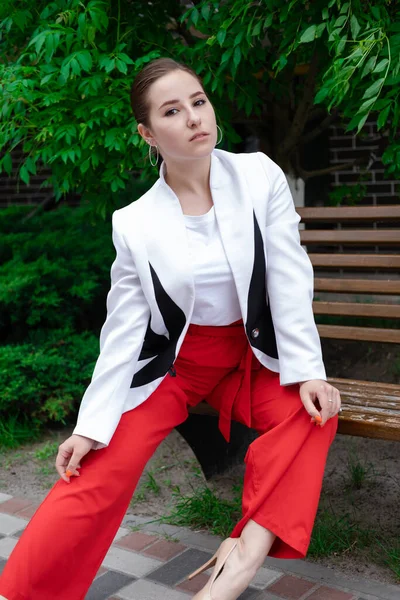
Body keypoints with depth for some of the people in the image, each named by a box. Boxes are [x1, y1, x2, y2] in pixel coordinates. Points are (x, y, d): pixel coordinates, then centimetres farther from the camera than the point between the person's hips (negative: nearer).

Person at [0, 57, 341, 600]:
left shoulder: (260, 177, -10)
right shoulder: (135, 223, -11)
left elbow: (289, 279, -11)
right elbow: (123, 330, -8)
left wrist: (307, 371, -19)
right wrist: (93, 424, -12)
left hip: (252, 353, 1)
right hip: (173, 357, -1)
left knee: (312, 415, -27)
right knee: (102, 466, -15)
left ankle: (248, 554, -33)